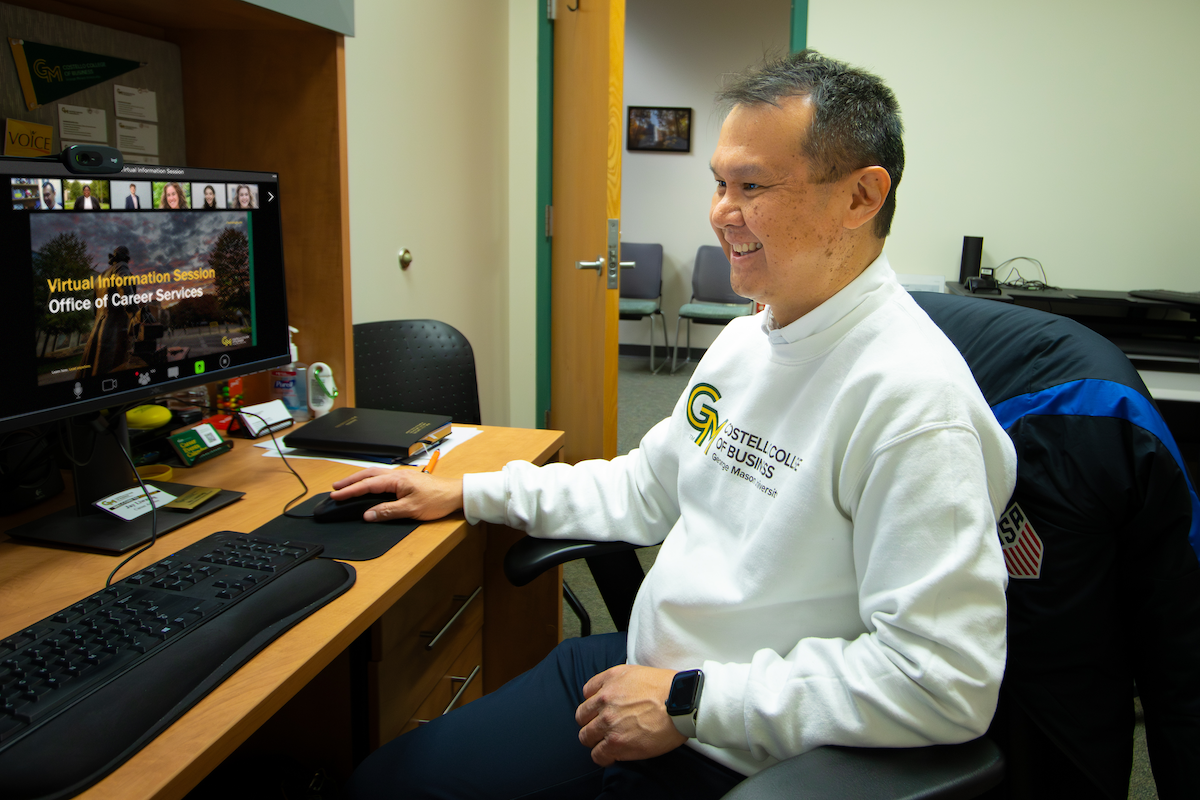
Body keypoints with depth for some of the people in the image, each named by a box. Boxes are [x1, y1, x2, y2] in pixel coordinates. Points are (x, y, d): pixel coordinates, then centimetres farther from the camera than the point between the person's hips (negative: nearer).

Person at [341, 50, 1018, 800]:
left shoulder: (911, 398, -24)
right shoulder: (745, 340, 5)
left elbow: (945, 682, -26)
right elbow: (648, 489, 15)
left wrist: (692, 703, -21)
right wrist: (468, 493, 12)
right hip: (640, 667, 8)